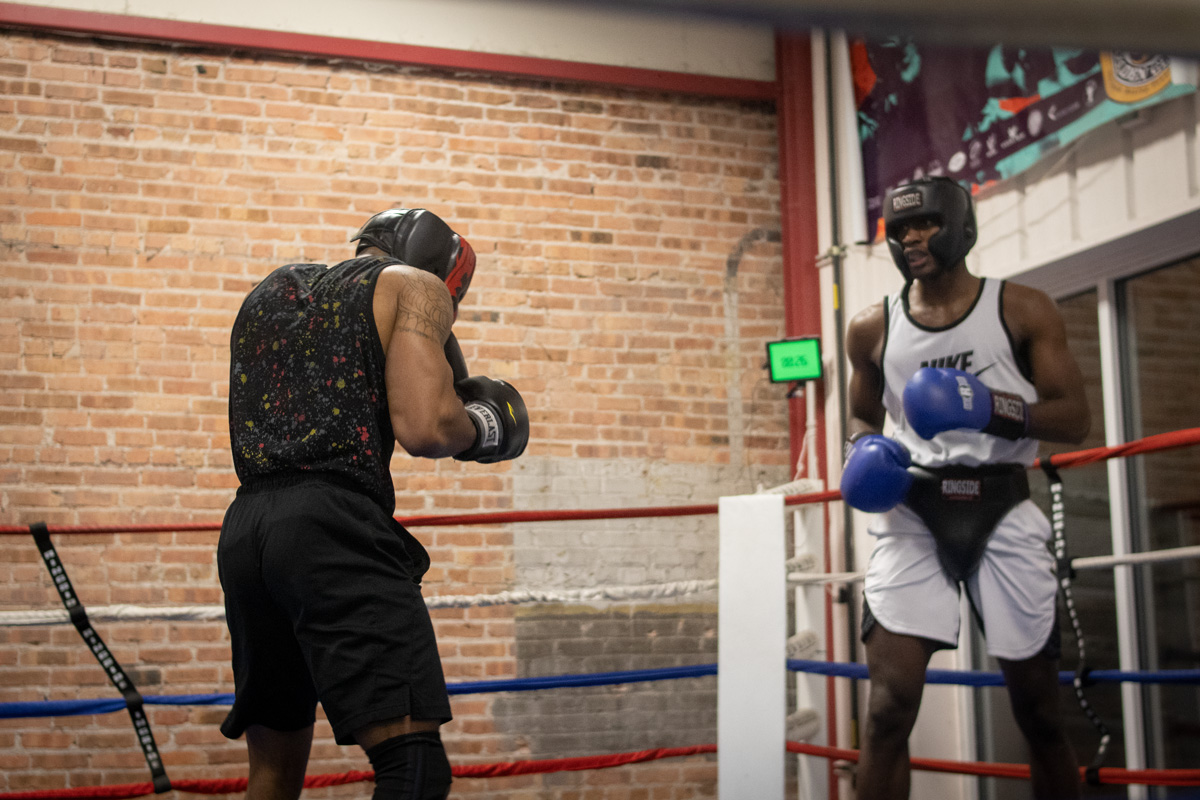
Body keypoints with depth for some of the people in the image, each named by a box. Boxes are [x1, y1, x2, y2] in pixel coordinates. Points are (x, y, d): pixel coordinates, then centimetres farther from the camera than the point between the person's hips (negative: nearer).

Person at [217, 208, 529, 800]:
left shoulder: (269, 290, 27)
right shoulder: (416, 286, 7)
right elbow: (424, 428, -8)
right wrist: (480, 427, 12)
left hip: (243, 529, 7)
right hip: (336, 525, -7)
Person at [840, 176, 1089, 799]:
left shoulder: (1023, 311, 1)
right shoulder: (871, 329, 7)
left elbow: (1074, 419, -2)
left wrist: (996, 409, -21)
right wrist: (864, 451, -3)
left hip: (1002, 510, 0)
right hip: (911, 512, 1)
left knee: (1038, 709, 9)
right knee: (887, 707, -12)